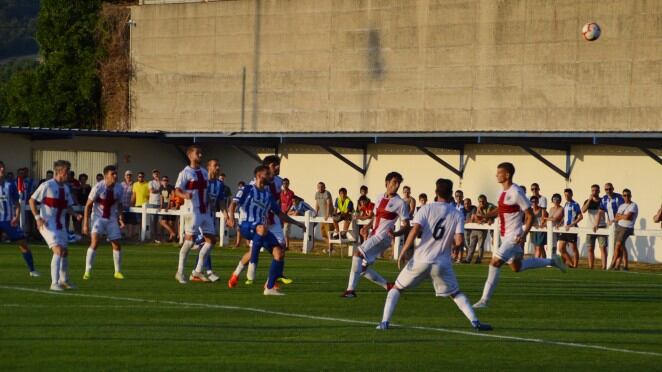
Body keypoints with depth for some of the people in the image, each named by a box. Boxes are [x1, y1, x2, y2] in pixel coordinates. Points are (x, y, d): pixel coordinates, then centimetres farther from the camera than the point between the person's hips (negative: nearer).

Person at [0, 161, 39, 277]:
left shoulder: (10, 185, 3)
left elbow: (17, 203, 6)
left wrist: (16, 217, -8)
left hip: (10, 221, 1)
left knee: (23, 244, 0)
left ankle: (32, 270, 9)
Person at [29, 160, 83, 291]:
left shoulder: (65, 188, 8)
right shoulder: (47, 186, -12)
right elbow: (32, 200, -9)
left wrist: (75, 214, -2)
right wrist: (37, 217, -17)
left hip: (60, 225, 7)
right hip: (48, 225, -7)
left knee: (65, 252, 15)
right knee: (58, 251, -18)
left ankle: (64, 280, 33)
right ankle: (54, 283, -16)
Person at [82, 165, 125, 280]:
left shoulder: (119, 188, -4)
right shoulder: (98, 188, -18)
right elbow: (88, 205, -12)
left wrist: (120, 218, -1)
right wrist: (85, 224, -16)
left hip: (112, 219, 4)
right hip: (98, 218, -4)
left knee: (117, 245, 4)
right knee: (94, 242, -21)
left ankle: (118, 272, 22)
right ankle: (87, 271, -16)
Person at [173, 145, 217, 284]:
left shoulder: (204, 172, 14)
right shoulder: (185, 172, -7)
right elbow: (177, 190, -14)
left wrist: (208, 204, 16)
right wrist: (185, 195, -34)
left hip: (204, 211, 8)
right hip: (192, 210, -8)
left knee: (211, 240, 5)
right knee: (189, 240, -9)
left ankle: (197, 272, 11)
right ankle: (180, 272, 1)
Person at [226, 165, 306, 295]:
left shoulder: (268, 195, 20)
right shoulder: (248, 190, 3)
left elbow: (280, 214, 27)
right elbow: (234, 203, -9)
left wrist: (297, 223, 22)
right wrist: (231, 217, -29)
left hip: (262, 228, 6)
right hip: (246, 226, -6)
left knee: (279, 252, -12)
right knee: (262, 228, -40)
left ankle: (270, 287, -5)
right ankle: (253, 263, -30)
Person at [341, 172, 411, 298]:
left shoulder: (400, 203, -7)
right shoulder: (380, 198, 13)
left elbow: (406, 226, -8)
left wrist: (395, 234, -28)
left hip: (382, 237, -8)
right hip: (373, 236, 8)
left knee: (358, 254, -24)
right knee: (363, 269, 8)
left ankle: (351, 290, -26)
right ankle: (388, 286, 20)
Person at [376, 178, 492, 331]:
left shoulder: (427, 209, -2)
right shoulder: (457, 215, 2)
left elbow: (415, 231, -14)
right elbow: (459, 241, -8)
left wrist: (403, 252, -7)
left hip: (421, 260, -1)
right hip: (442, 264, 1)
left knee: (396, 288, 14)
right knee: (456, 294, 18)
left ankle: (385, 322, 1)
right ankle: (475, 321, 2)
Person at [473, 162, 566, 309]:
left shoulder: (516, 193, -19)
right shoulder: (504, 191, 7)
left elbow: (530, 215, -17)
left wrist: (524, 235, -25)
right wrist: (485, 215, 9)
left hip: (514, 236, -10)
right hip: (505, 235, 10)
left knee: (495, 264, -14)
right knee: (517, 267, 21)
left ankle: (485, 300, -10)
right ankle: (551, 261, 34)